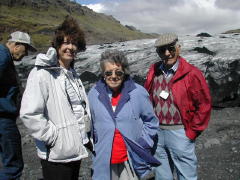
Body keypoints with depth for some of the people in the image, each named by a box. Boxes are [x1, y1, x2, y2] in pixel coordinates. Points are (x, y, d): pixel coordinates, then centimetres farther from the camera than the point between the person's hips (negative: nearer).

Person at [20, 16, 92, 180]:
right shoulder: (42, 74, -17)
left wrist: (86, 135, 13)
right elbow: (29, 113, -24)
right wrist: (53, 137, -18)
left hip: (76, 148, 8)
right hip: (56, 154, -8)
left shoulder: (72, 73, 9)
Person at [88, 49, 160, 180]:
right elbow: (89, 124, 12)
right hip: (104, 161, 2)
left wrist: (141, 144, -3)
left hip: (131, 159, -1)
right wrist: (93, 145, 4)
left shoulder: (139, 93, -7)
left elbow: (151, 122, 4)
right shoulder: (93, 94, -1)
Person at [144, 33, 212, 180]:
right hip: (156, 132, 5)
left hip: (180, 133, -4)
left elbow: (204, 105, -9)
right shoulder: (154, 71, 2)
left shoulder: (192, 74, -12)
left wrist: (192, 131, -8)